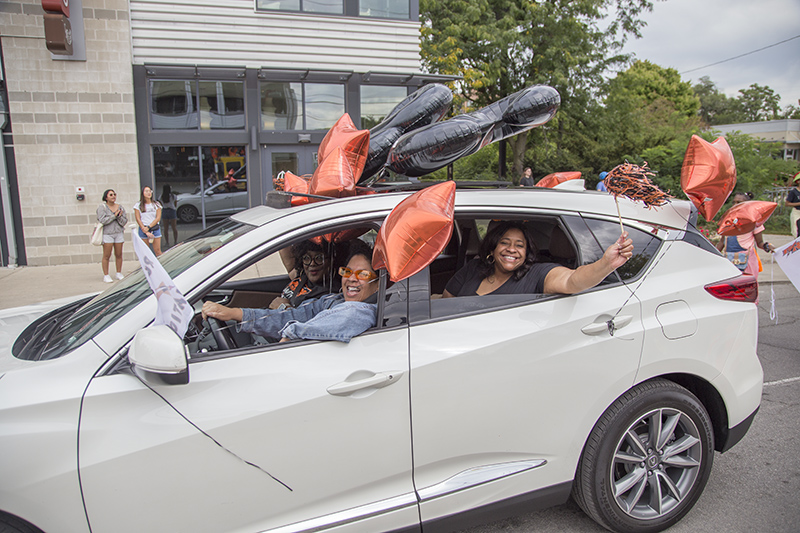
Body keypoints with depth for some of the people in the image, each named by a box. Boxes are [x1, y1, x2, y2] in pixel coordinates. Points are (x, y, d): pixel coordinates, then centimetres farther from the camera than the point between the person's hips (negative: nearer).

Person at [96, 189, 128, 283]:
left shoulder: (120, 207, 10)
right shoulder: (102, 207, -1)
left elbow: (124, 222, 7)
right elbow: (102, 220, -13)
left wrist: (119, 216, -12)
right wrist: (114, 215, -12)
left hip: (119, 233, 4)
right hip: (107, 233, -4)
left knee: (119, 254, 6)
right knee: (106, 256, -3)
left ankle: (119, 273, 17)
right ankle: (106, 275, 3)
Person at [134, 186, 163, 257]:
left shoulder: (156, 204, 8)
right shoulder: (138, 205, 4)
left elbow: (158, 218, 1)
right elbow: (138, 219, -1)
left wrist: (148, 227, -11)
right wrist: (146, 232, -10)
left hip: (155, 229, 1)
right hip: (143, 229, 0)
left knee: (157, 250, -5)